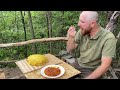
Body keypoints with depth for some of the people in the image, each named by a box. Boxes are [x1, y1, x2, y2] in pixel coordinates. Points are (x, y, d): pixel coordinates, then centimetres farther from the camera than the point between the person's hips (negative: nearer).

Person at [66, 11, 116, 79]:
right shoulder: (82, 31, -8)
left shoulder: (108, 38, -23)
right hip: (78, 64, 5)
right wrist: (71, 38, -18)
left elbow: (105, 66, -24)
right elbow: (69, 50, 0)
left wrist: (87, 78, -28)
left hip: (93, 70, -4)